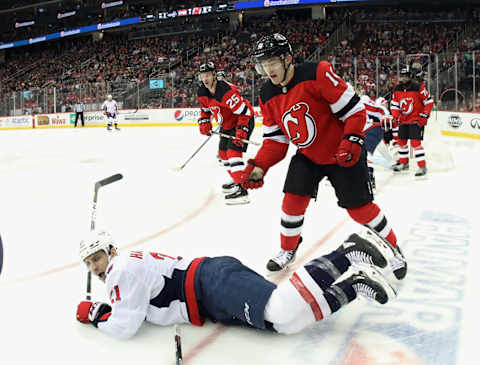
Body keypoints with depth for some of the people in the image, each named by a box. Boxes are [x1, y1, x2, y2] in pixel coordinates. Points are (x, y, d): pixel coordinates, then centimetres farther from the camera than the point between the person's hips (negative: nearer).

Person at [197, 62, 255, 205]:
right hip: (227, 124, 9)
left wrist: (241, 130, -34)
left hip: (244, 119, -9)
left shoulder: (226, 91, -31)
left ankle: (241, 190, -27)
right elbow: (205, 109, 14)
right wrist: (204, 123, -1)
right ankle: (236, 180, 34)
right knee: (223, 152, 16)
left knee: (233, 151, -23)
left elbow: (244, 112, -29)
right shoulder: (202, 92, -5)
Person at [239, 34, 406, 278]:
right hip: (307, 156, 5)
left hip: (342, 154, -5)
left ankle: (392, 250, 20)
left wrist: (351, 141, -29)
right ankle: (288, 249, 24)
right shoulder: (267, 96, -4)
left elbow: (354, 109, -20)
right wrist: (259, 166, -13)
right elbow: (275, 139, 0)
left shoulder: (317, 74, -23)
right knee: (293, 200, -2)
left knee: (360, 208, -3)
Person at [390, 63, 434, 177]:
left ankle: (422, 166, -8)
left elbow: (429, 102, -9)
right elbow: (394, 104, 9)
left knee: (415, 142, -15)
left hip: (417, 119, -7)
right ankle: (403, 163, 33)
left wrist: (425, 114, -14)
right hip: (403, 119, 7)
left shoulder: (419, 88, -15)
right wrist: (396, 117, -1)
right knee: (401, 141, 14)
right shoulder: (397, 89, 2)